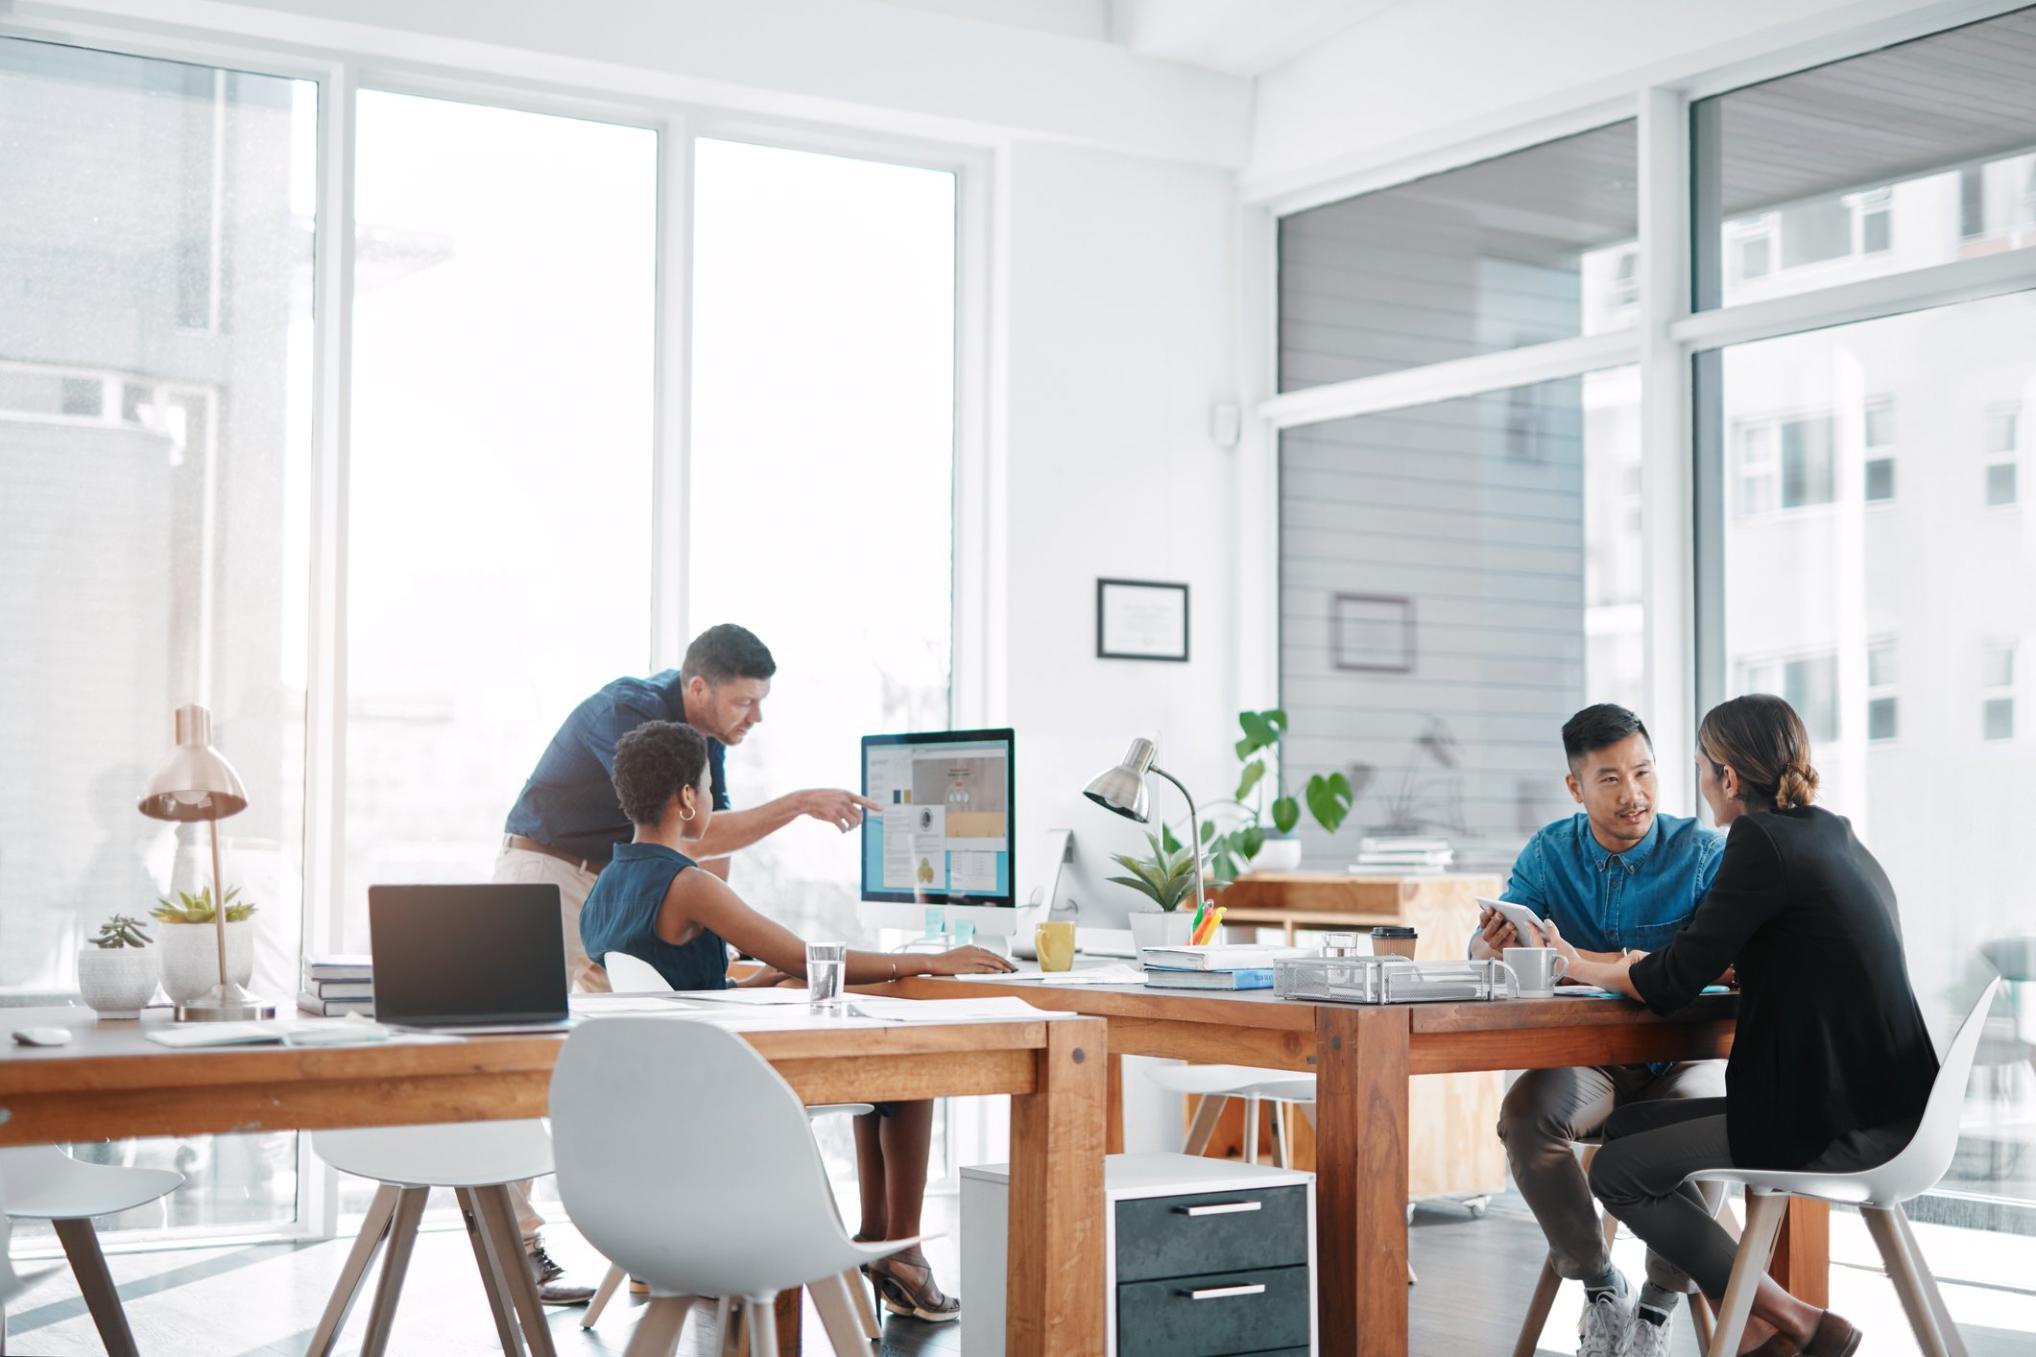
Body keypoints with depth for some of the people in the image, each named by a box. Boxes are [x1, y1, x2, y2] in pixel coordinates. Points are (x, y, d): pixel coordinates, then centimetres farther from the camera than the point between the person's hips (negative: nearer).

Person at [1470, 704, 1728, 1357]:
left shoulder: (1704, 854, -9)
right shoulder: (1549, 853, 2)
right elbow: (1483, 954, -2)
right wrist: (1493, 944, -29)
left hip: (1681, 1056, -2)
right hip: (1587, 1061, 2)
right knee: (1523, 1113, -29)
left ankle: (1658, 1303, -13)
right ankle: (1600, 1286, -10)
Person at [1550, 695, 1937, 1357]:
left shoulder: (1765, 839, -14)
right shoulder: (1837, 841, 14)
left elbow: (1674, 983, -13)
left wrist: (1579, 967, 5)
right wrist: (1649, 966, 29)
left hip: (1843, 1127, -9)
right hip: (1881, 1104, 10)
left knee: (1617, 1172, 0)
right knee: (1628, 1128, 17)